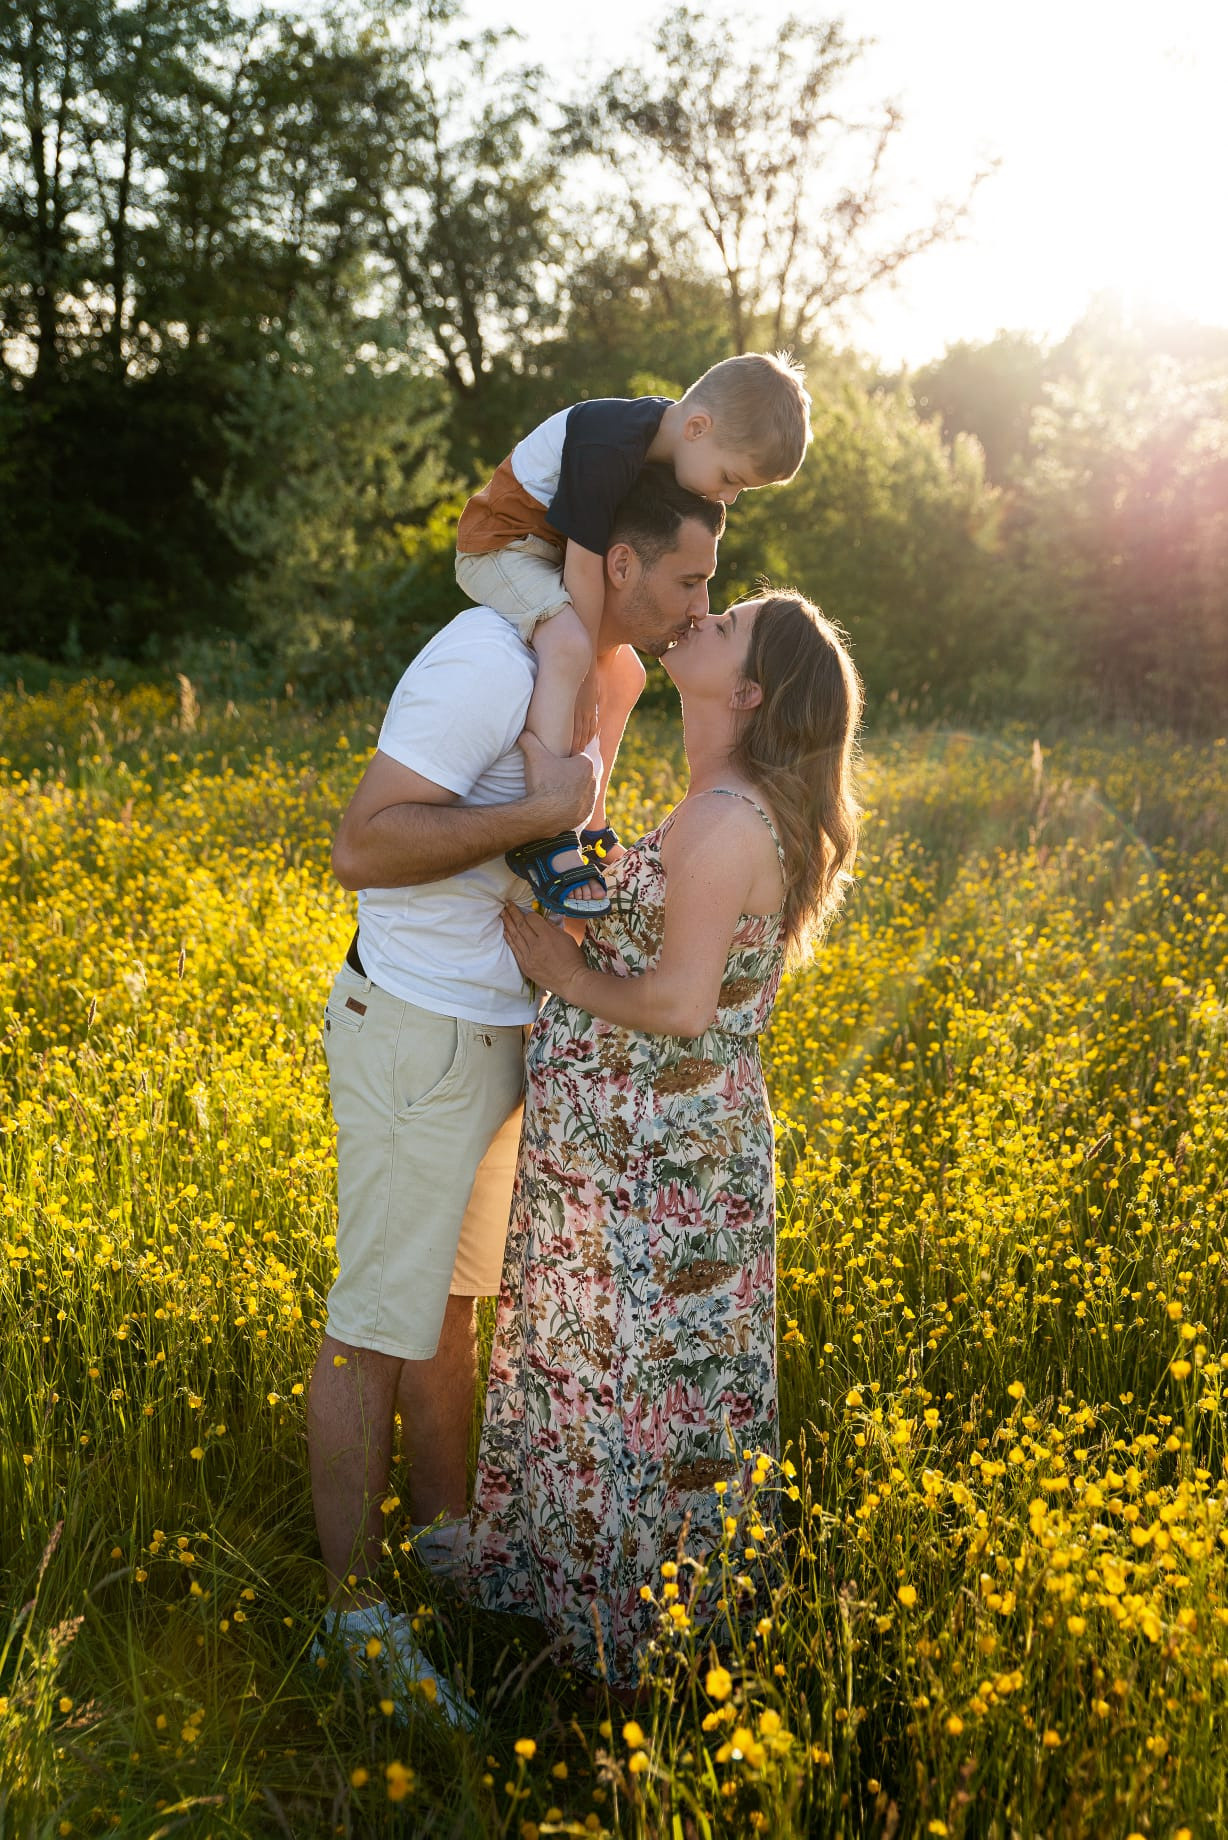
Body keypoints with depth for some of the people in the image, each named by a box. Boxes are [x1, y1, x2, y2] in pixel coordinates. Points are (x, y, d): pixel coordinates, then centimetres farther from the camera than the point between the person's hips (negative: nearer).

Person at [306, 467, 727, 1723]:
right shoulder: (487, 661, -21)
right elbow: (363, 847, -26)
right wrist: (541, 812, -28)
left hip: (496, 1036, 9)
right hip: (420, 1040, -9)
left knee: (450, 1298, 20)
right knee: (377, 1322, 1)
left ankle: (446, 1535, 35)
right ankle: (353, 1612, 13)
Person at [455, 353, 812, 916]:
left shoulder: (672, 444, -3)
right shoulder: (609, 447, -32)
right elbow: (584, 564, -28)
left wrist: (603, 668, -4)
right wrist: (587, 669, -21)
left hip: (555, 551, 10)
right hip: (500, 542, -10)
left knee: (624, 679, 12)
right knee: (567, 648, -33)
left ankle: (589, 828, 23)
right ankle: (543, 838, -33)